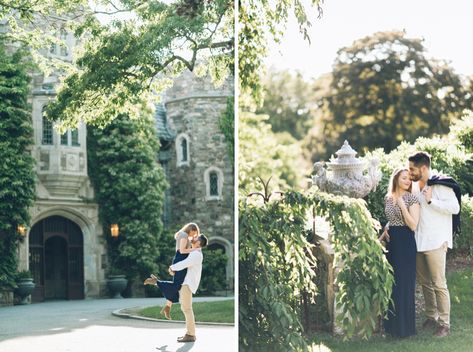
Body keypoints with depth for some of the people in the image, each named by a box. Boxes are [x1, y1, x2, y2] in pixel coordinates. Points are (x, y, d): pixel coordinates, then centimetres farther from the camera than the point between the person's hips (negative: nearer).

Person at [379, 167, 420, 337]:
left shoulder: (411, 198, -9)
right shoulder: (388, 198, 9)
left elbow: (413, 225, -17)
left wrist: (402, 204, -20)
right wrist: (382, 236, 8)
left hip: (405, 243, -6)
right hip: (391, 242, 6)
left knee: (404, 284, -4)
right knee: (390, 283, 10)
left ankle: (405, 326, 6)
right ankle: (392, 323, 22)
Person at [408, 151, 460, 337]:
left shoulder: (441, 185, -12)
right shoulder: (414, 187, 9)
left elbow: (455, 207, -19)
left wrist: (431, 200, -20)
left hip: (435, 242, -7)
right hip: (419, 241, 7)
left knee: (438, 284, -4)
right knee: (424, 282, 14)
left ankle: (444, 324, 4)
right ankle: (431, 317, 27)